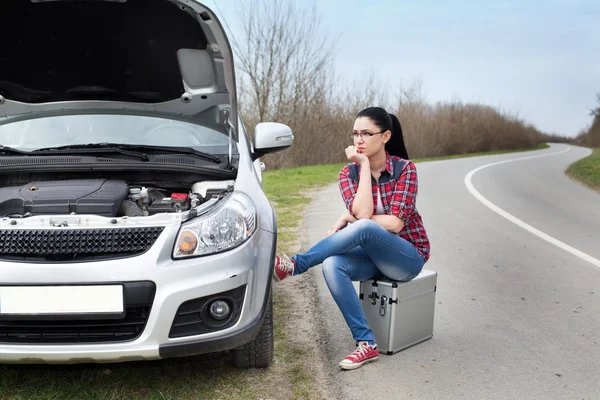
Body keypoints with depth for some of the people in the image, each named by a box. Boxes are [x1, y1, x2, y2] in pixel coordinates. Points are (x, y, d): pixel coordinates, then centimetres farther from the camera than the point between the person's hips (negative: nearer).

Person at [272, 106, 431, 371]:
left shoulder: (404, 169, -10)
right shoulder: (348, 173, -1)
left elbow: (395, 223, -19)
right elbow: (362, 212, -19)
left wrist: (349, 219, -17)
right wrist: (364, 166, -18)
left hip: (408, 257, -4)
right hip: (373, 253, 4)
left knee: (362, 227, -35)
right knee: (332, 265, -30)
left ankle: (294, 265, -28)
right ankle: (366, 345, -26)